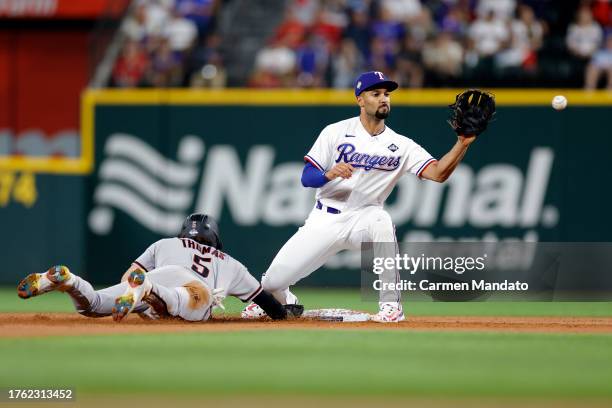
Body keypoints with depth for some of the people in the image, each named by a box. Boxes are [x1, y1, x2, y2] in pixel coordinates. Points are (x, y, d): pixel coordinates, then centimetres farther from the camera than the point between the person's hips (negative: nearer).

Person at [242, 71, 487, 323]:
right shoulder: (336, 132, -2)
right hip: (324, 220, 0)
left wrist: (463, 144, -27)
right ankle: (285, 301, 33)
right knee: (273, 280, -8)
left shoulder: (401, 146, 0)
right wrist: (329, 174, -28)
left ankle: (391, 305, -23)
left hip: (363, 217, 0)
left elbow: (438, 173, -12)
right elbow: (306, 178, -6)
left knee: (382, 224, -38)